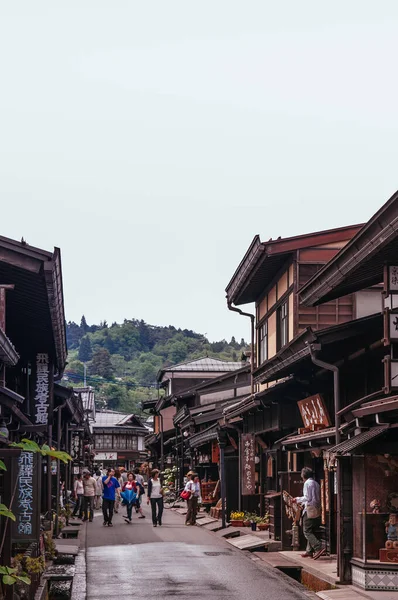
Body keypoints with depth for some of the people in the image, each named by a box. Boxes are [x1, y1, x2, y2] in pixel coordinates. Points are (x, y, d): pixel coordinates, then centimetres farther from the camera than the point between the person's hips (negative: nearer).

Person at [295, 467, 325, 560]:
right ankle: (309, 551, 16)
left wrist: (298, 499, 2)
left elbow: (307, 498, -16)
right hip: (317, 511, 9)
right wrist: (302, 501, 26)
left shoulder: (307, 483, -9)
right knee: (312, 532, 15)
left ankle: (319, 548, -19)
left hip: (310, 510, -8)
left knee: (307, 531, -6)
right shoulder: (316, 483, 16)